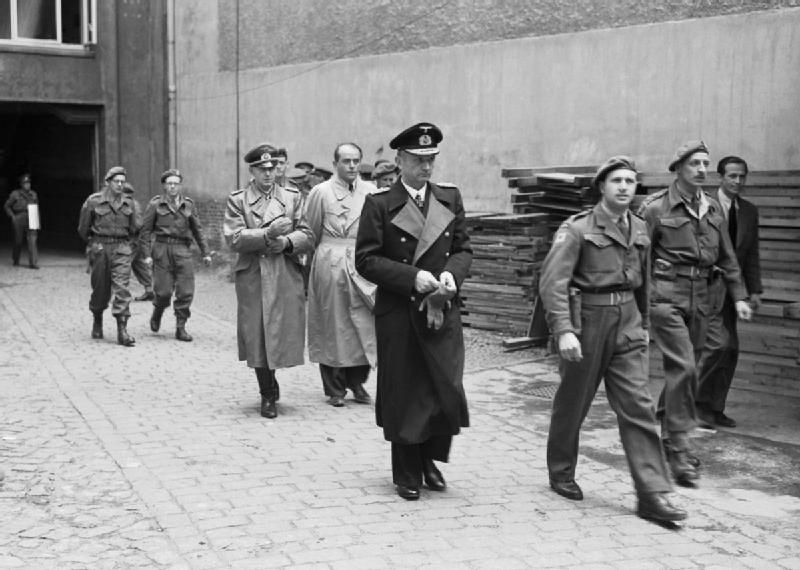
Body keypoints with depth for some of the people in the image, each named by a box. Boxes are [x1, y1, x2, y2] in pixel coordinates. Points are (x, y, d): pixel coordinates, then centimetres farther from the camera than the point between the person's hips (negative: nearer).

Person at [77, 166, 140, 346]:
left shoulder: (128, 203, 8)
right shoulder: (93, 201, -1)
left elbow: (135, 229, 18)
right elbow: (83, 228, 9)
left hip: (122, 250, 1)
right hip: (100, 249, -1)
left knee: (122, 289, -9)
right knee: (100, 289, 8)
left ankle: (122, 331, -13)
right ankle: (97, 322, 34)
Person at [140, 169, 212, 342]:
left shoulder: (188, 204, 11)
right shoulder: (155, 204, 4)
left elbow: (197, 230, 17)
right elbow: (146, 230, 3)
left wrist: (205, 252, 13)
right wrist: (147, 254, -5)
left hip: (183, 250, 2)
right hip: (162, 249, -2)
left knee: (186, 292, -5)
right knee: (164, 290, -4)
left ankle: (180, 328, 5)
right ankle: (157, 314, 28)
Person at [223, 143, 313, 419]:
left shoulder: (292, 197, 12)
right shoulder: (237, 200, 5)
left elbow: (307, 236, 9)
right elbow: (234, 238, -7)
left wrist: (286, 242, -11)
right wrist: (267, 234, -19)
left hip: (286, 279, 2)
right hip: (252, 278, -1)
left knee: (282, 334, 0)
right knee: (257, 337, 0)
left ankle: (270, 390, 25)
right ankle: (268, 395, 15)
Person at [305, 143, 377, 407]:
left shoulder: (370, 192, 7)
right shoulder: (321, 192, -1)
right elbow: (311, 233, 5)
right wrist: (323, 255, 9)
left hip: (363, 264, 3)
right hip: (329, 264, -2)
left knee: (364, 324, 0)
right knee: (332, 326, 3)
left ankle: (357, 383, 15)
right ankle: (335, 388, 12)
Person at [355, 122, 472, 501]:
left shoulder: (450, 199, 9)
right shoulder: (379, 204, -3)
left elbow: (463, 249, 12)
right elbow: (366, 260, -7)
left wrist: (452, 273, -9)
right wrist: (413, 277, -17)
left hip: (443, 311, 3)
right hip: (398, 313, -3)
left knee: (448, 390, -2)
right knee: (403, 395, 5)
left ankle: (431, 459, 24)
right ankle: (407, 475, 22)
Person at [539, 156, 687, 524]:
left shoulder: (639, 230, 8)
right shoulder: (577, 228, -10)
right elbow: (552, 282, -17)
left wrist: (643, 323, 22)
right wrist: (563, 330, -25)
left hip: (627, 324, 4)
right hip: (586, 322, -4)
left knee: (638, 407, -3)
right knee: (572, 404, 10)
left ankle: (652, 494, -2)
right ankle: (561, 474, 32)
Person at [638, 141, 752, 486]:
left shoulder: (712, 210, 13)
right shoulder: (656, 208, -5)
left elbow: (727, 258, 18)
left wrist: (739, 296, 12)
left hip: (699, 300, 6)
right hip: (665, 297, -6)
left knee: (684, 371, 10)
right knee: (683, 368, -14)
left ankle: (664, 433, 27)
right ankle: (679, 450, -9)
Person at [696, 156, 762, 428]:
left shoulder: (750, 211, 12)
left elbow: (752, 254, 14)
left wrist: (755, 289, 6)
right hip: (706, 286, -6)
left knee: (731, 349, 5)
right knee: (718, 343, -15)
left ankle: (714, 408, 15)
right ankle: (697, 400, 1)